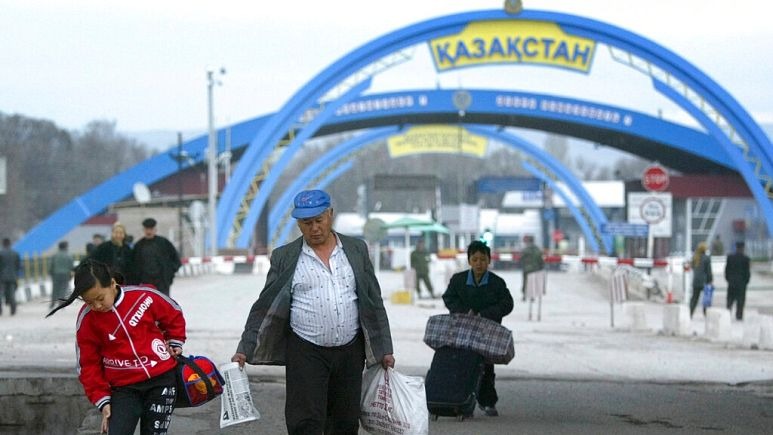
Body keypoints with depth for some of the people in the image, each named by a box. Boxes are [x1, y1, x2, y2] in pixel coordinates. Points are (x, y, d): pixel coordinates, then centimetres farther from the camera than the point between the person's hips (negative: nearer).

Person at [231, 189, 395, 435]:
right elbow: (264, 307, 4)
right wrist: (245, 350, -2)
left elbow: (374, 303, 11)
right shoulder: (285, 258, 3)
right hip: (306, 353, -2)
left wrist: (384, 349, 8)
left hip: (350, 351, 2)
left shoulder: (356, 250, 8)